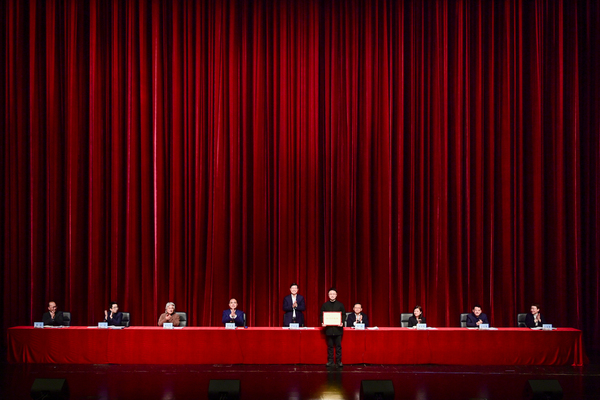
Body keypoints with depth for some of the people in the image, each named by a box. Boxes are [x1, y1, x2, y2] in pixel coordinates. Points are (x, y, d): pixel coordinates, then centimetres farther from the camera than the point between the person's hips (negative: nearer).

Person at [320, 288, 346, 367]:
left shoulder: (340, 305, 6)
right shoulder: (325, 305, 8)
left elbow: (344, 315, 5)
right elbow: (321, 315, 8)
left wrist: (342, 322, -11)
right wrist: (322, 322, -9)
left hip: (338, 328, -1)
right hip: (328, 329, 1)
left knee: (338, 345, 1)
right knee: (330, 346, 4)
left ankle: (339, 361, 6)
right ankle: (330, 361, 9)